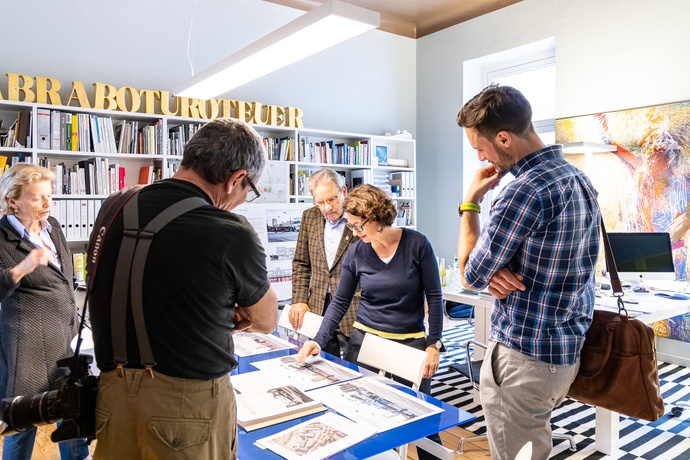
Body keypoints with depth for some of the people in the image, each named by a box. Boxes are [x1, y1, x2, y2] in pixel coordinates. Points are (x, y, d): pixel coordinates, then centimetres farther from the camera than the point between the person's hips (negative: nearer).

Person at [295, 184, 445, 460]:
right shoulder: (355, 253, -4)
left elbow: (434, 297, -5)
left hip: (411, 343, -2)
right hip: (364, 340, 3)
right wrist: (319, 340, -10)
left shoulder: (417, 244, -11)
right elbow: (340, 302, 0)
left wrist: (433, 344, -8)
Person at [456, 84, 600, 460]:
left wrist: (470, 202, -5)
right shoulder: (579, 179, 6)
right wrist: (497, 272, -7)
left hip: (523, 356, -9)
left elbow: (471, 276, -14)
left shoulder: (526, 191, -24)